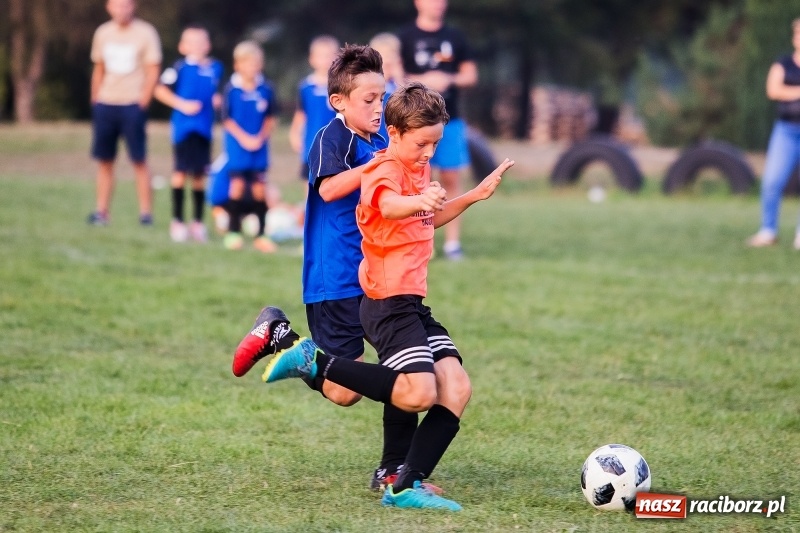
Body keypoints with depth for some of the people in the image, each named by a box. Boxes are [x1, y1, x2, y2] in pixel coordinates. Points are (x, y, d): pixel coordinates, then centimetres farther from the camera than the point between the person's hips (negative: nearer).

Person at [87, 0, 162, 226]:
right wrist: (95, 101, 11)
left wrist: (142, 102, -11)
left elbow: (153, 71, -4)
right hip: (105, 104, 4)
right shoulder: (103, 33, 10)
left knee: (139, 160, -5)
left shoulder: (145, 33, -4)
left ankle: (145, 212, -2)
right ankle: (101, 211, 8)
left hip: (132, 105, -4)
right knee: (104, 160, 5)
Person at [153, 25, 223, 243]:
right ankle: (177, 221, 7)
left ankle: (198, 221, 19)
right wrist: (181, 104, -15)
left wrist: (217, 100, 0)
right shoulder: (181, 67, -8)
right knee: (181, 172, -1)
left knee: (199, 174, 10)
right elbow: (160, 89, -9)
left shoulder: (215, 68, 8)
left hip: (204, 129, 4)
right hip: (184, 127, -4)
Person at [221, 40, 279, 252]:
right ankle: (233, 231, 6)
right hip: (237, 146, -2)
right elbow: (227, 119, -6)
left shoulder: (265, 90, 0)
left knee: (259, 188, 3)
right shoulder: (232, 89, -7)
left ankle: (260, 235, 8)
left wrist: (261, 138, -9)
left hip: (259, 147, 2)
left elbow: (270, 118, 4)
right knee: (237, 185, -4)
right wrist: (244, 138, -14)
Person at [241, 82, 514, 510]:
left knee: (456, 388, -4)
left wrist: (473, 196, 27)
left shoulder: (416, 169, 18)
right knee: (418, 393, -23)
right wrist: (419, 200, -59)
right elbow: (388, 205, -37)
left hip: (412, 302, 9)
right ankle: (311, 359, -10)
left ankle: (406, 487, -4)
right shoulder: (385, 170, -12)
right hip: (388, 301, -9)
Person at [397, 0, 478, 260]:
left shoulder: (455, 37, 11)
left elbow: (471, 75, 11)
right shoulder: (405, 37, 1)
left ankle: (452, 241, 6)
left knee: (451, 179, 2)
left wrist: (449, 79, -8)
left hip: (449, 119, 3)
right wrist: (422, 81, -14)